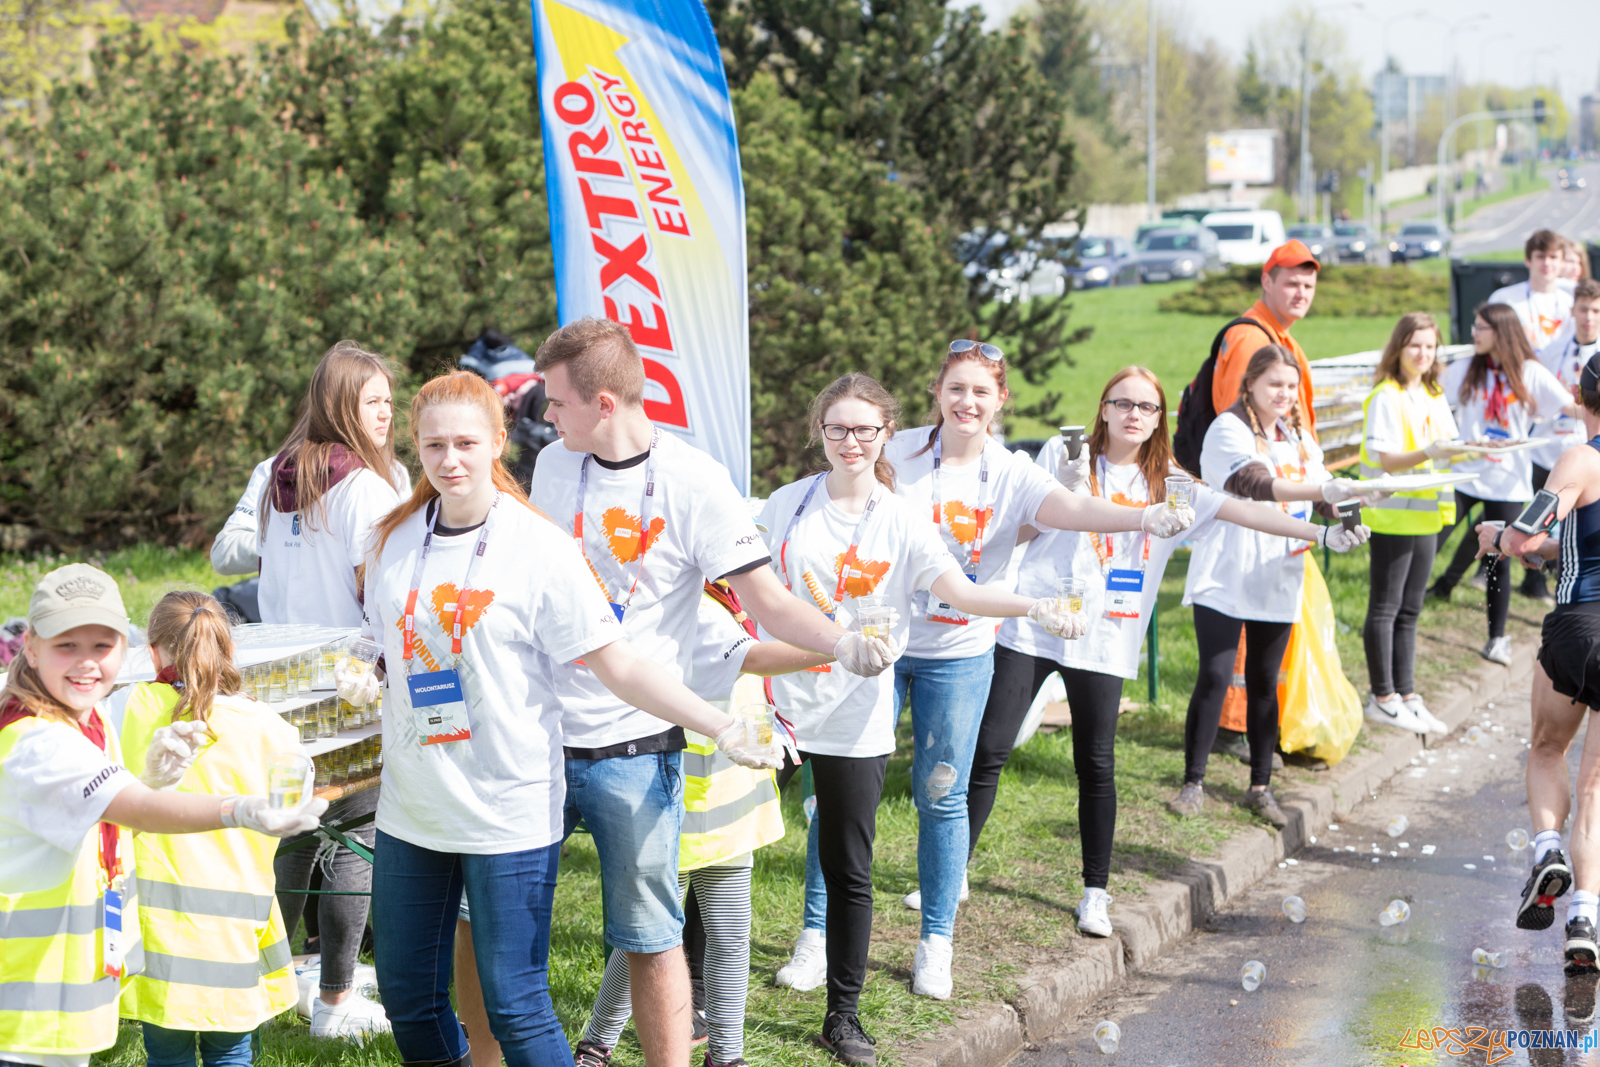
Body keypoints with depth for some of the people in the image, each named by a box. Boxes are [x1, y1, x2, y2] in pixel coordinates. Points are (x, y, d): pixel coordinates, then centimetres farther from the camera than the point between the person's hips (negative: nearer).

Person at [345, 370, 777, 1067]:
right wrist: (360, 682, -2)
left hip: (508, 814, -5)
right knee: (407, 994, 12)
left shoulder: (538, 546, -10)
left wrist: (722, 729, -20)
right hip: (410, 809, 5)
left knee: (515, 1006, -4)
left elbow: (617, 664, -12)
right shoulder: (395, 539, 5)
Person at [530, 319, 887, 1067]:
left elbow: (767, 601, -11)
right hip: (536, 734, 5)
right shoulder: (554, 466, 5)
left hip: (633, 749, -5)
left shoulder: (692, 481, -10)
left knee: (649, 937, 0)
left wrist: (842, 641, -27)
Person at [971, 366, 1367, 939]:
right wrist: (1061, 488, -13)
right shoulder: (1064, 454, 4)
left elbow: (1239, 510, 1)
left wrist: (1322, 532, -7)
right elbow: (1021, 530, 5)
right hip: (1032, 626, -1)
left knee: (1097, 767, 3)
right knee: (988, 751, -3)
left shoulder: (1166, 484, 8)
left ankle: (1096, 892, 16)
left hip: (1103, 639, 1)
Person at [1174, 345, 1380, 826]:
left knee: (1264, 681, 10)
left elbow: (1321, 498, 18)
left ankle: (1260, 786, 17)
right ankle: (1194, 782, 3)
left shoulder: (1298, 436, 11)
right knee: (1215, 677, -8)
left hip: (1278, 580, 6)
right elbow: (1256, 484, -28)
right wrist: (1323, 489, -39)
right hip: (1225, 577, -6)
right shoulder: (1229, 430, -11)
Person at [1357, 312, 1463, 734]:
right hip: (1392, 515, -7)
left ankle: (1407, 695, 18)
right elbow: (1386, 460, -18)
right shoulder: (1386, 398, -11)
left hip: (1425, 513, 7)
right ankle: (1382, 697, 6)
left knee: (1410, 609, 12)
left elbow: (1447, 449, 11)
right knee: (1384, 608, 0)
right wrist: (1429, 453, -32)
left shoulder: (1434, 398, 12)